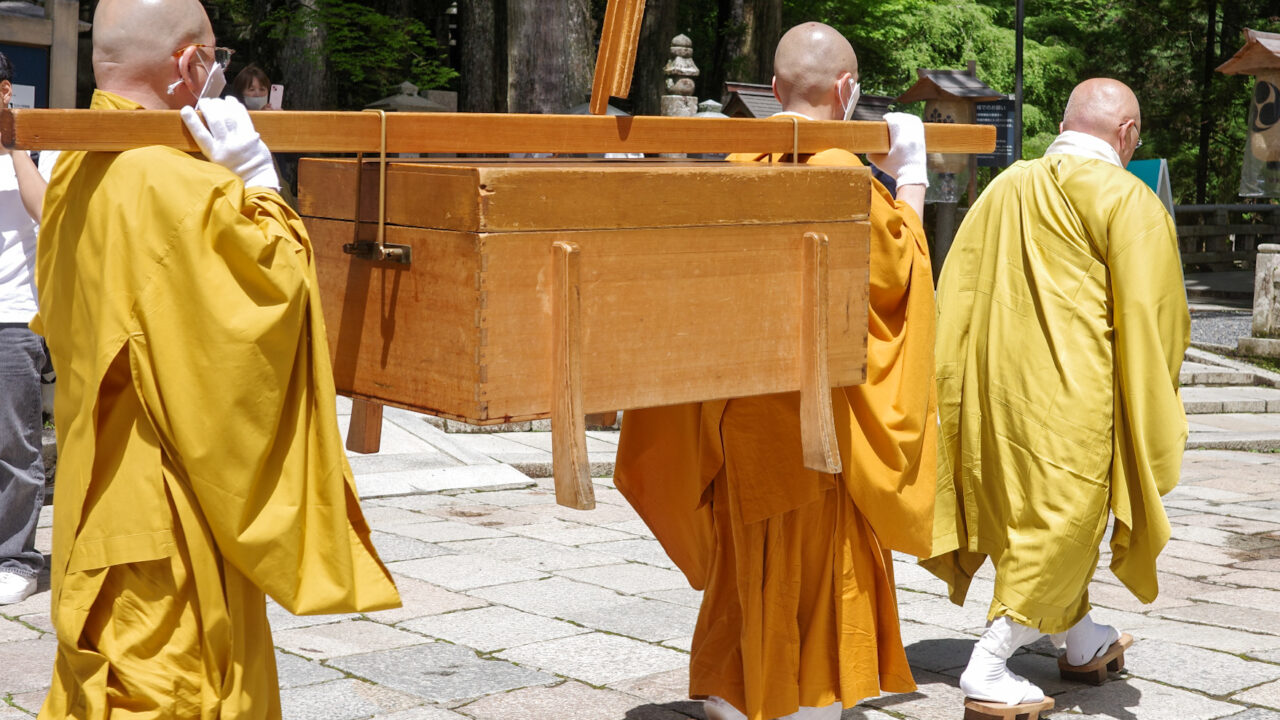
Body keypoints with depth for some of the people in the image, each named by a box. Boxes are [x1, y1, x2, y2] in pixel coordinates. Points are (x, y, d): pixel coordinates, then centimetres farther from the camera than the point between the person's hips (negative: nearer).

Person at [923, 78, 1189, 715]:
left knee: (1028, 515, 19)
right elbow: (1153, 315, -11)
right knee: (1061, 524, 2)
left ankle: (1081, 638, 39)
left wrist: (959, 389, 14)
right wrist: (1152, 399, 2)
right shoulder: (1125, 199, -9)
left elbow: (956, 295, 9)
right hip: (1072, 397, -7)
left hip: (998, 389, 7)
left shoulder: (1005, 187, 9)